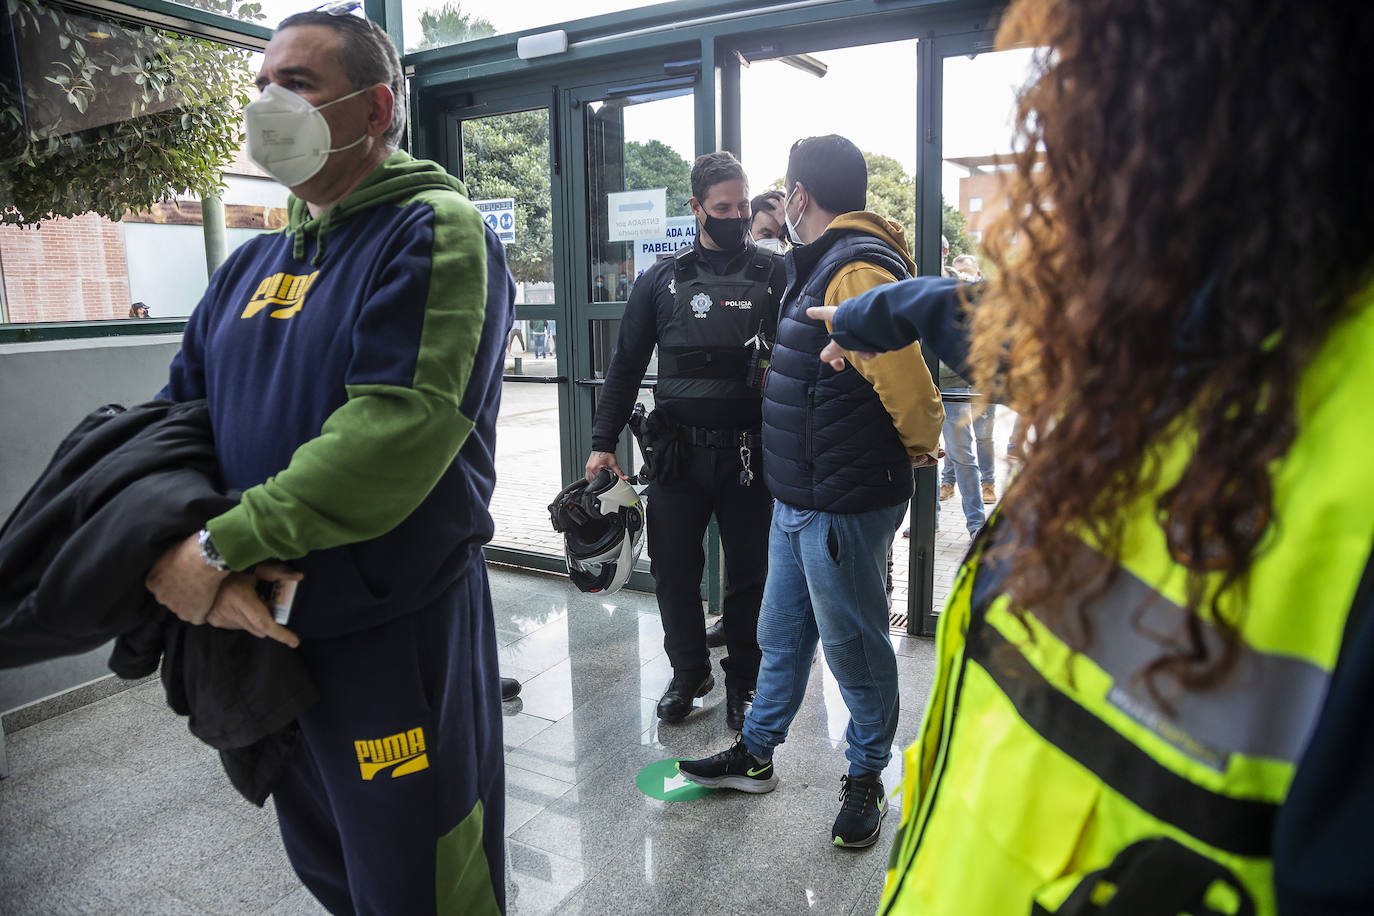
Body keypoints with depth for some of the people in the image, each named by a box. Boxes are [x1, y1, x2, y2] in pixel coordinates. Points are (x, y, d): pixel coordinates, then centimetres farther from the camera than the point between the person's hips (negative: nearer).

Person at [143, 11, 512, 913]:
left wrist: (221, 545, -21)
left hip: (399, 637, -7)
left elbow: (399, 428, -25)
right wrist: (172, 551, -12)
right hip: (265, 634, 8)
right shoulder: (252, 264, 12)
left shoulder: (436, 231, -13)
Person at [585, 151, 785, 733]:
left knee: (748, 573, 9)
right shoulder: (662, 280, 7)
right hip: (677, 451, 1)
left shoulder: (774, 275, 3)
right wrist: (603, 441, 4)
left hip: (749, 453, -1)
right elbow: (627, 364, 10)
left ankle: (742, 681, 29)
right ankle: (688, 673, 31)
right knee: (673, 571, 9)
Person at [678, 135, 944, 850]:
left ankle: (866, 776, 29)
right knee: (782, 630, 19)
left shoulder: (856, 271, -21)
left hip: (845, 504, -10)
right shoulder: (820, 265, 14)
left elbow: (906, 382, -28)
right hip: (797, 497, 10)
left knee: (853, 643, 7)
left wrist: (920, 442, -11)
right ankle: (755, 755, 36)